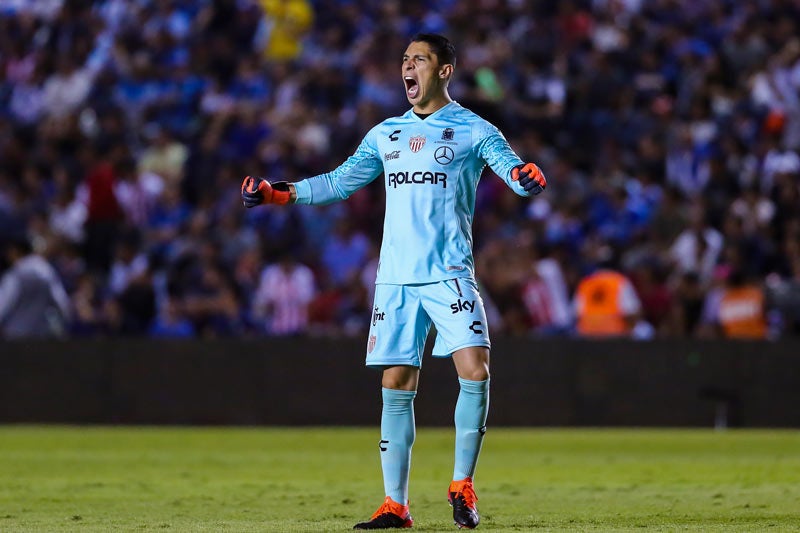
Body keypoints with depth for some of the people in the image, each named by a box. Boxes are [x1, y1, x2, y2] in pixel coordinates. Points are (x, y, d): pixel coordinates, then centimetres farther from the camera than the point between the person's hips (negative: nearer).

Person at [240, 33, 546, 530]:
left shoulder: (472, 130, 3)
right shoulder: (386, 134, 17)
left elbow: (514, 169, -8)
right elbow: (340, 181, 21)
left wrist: (525, 176, -32)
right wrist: (279, 193, 10)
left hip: (450, 274, -4)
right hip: (396, 278, 4)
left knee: (475, 372, -17)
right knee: (396, 385, 0)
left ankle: (462, 487, -2)